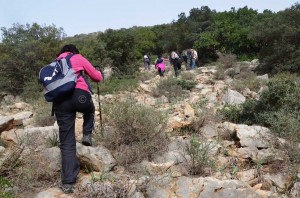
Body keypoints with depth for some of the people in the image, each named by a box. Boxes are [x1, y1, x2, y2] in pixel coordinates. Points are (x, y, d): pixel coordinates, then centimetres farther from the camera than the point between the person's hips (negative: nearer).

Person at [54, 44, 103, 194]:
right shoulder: (78, 58, 18)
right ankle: (87, 135, 17)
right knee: (89, 110, 37)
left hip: (60, 101, 3)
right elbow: (97, 77, 21)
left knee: (67, 144, 6)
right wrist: (99, 73, 43)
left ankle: (67, 183, 4)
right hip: (79, 95, -3)